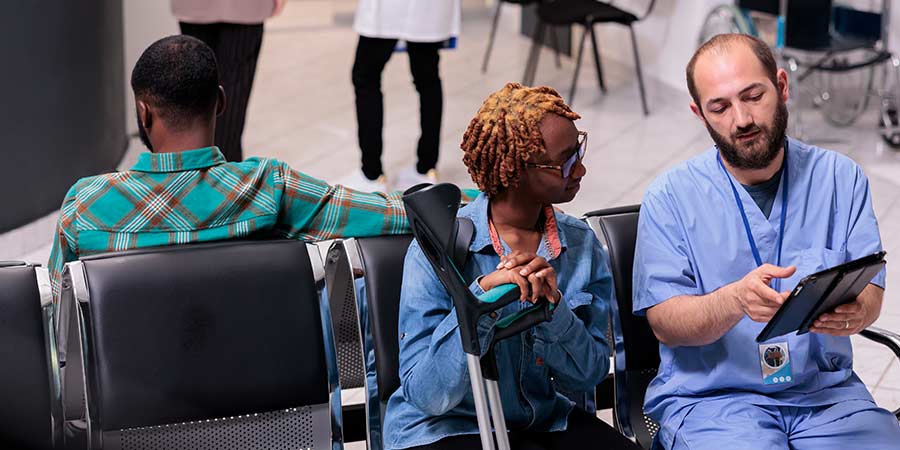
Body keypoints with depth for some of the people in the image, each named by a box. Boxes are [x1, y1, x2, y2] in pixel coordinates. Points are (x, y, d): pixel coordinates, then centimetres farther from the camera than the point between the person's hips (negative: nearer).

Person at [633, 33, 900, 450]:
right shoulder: (670, 197, -1)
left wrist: (854, 312, -24)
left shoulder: (840, 178, 7)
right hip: (707, 396, -3)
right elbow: (664, 322, -7)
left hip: (825, 390, 3)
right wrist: (736, 300, -28)